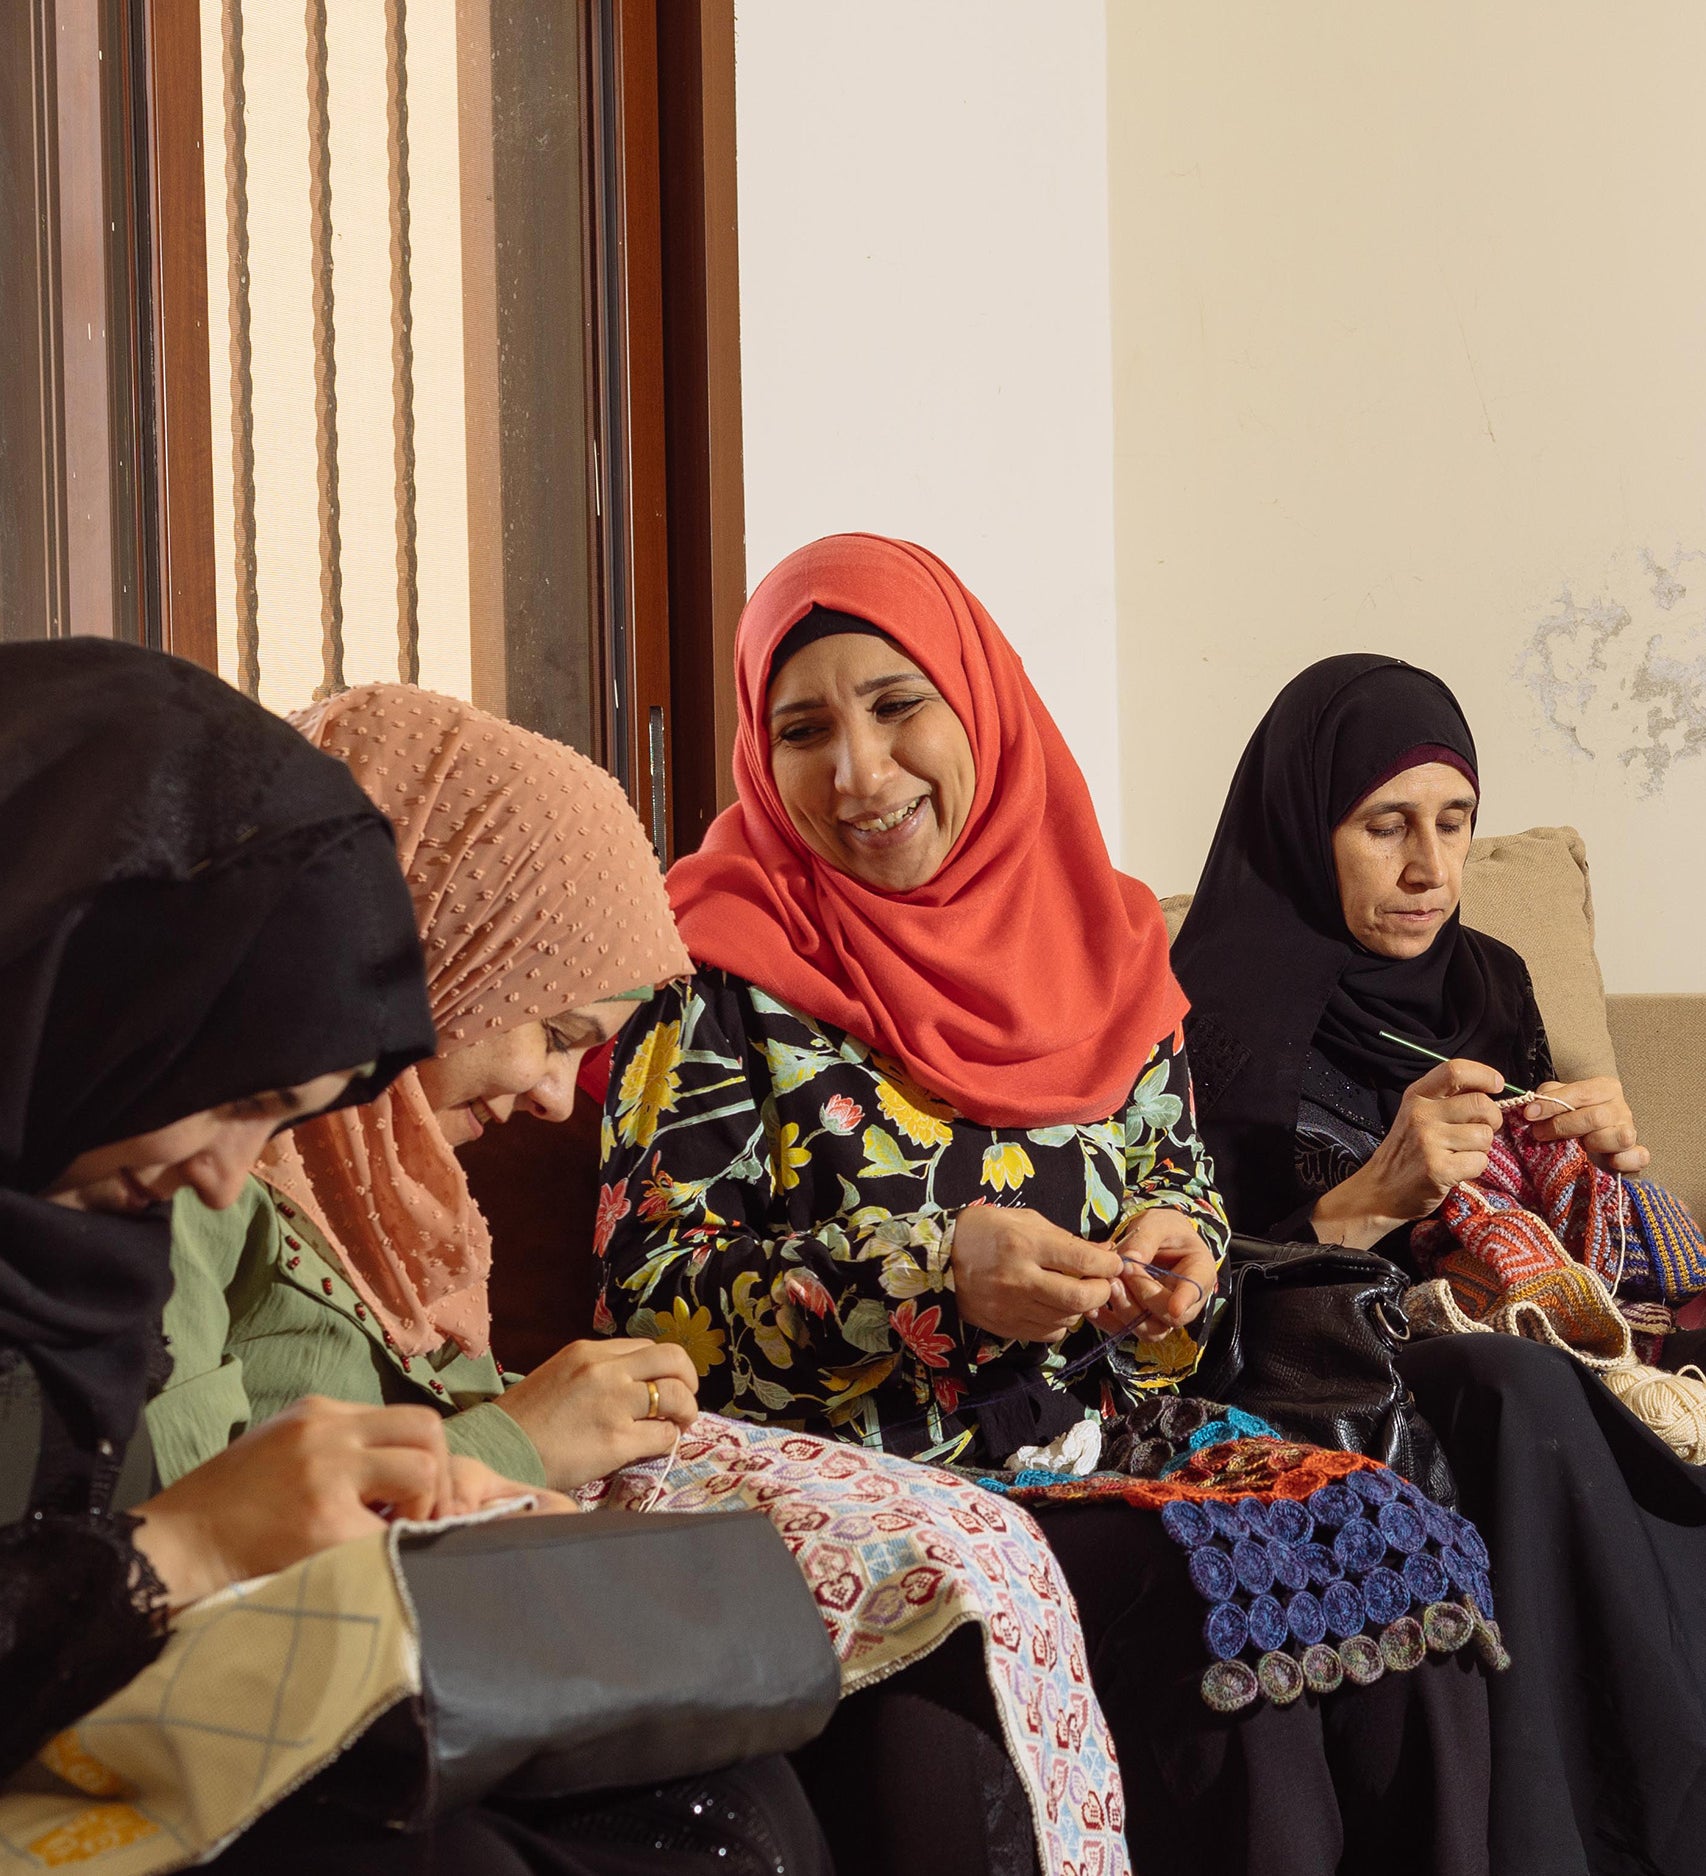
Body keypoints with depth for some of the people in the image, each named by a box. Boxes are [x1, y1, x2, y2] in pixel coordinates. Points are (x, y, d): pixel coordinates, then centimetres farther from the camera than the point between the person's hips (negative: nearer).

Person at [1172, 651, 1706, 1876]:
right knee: (1518, 1386, -35)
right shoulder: (1214, 1015, -5)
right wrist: (1368, 1201, -23)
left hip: (1504, 1354, 5)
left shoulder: (1486, 983, 13)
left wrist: (1603, 1167, -4)